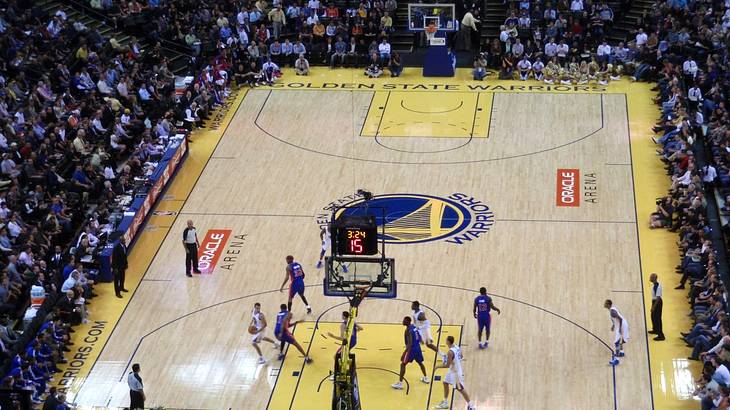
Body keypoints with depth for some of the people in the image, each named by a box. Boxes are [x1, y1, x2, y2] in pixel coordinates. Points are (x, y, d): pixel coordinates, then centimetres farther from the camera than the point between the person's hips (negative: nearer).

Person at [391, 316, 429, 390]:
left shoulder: (408, 330, -19)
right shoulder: (414, 327, 7)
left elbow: (409, 344, -25)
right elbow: (419, 338, 17)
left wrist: (404, 354, -27)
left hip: (412, 349, -9)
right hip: (418, 348, 9)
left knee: (403, 364, -5)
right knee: (420, 363, 29)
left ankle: (400, 384, -10)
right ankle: (425, 378, 44)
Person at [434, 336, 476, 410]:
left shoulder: (450, 352, -31)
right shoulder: (457, 347, -3)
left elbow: (447, 365, -28)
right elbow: (461, 357, 12)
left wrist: (438, 366, -14)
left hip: (456, 372, -10)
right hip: (452, 370, 10)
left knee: (460, 389, 2)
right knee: (445, 383, 20)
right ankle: (445, 403, 30)